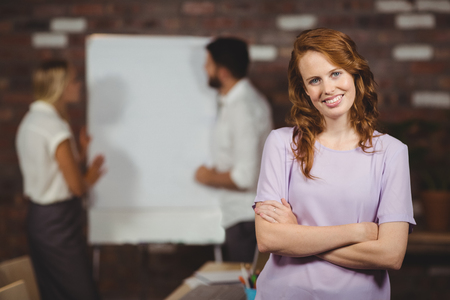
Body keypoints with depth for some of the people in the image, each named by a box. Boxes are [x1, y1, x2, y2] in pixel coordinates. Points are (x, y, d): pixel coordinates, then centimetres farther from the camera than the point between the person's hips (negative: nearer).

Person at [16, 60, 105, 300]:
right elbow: (77, 187, -17)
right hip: (59, 223, -9)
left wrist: (79, 154, 11)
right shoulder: (56, 128, -20)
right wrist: (91, 177, 3)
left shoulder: (29, 121, 8)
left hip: (36, 217, 9)